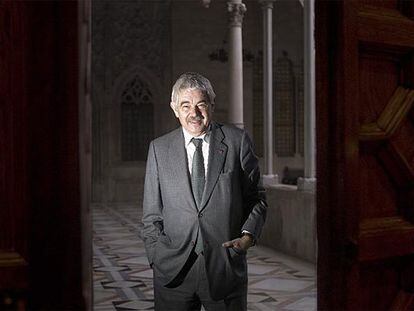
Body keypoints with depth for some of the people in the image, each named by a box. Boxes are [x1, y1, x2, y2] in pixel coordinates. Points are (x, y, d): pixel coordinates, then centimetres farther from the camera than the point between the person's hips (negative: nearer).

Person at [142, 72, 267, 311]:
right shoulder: (159, 148, 4)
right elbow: (152, 214, 7)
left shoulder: (237, 141, 1)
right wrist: (157, 256, -3)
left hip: (227, 268, -1)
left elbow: (257, 198, 6)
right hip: (174, 272, 1)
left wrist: (248, 235, -9)